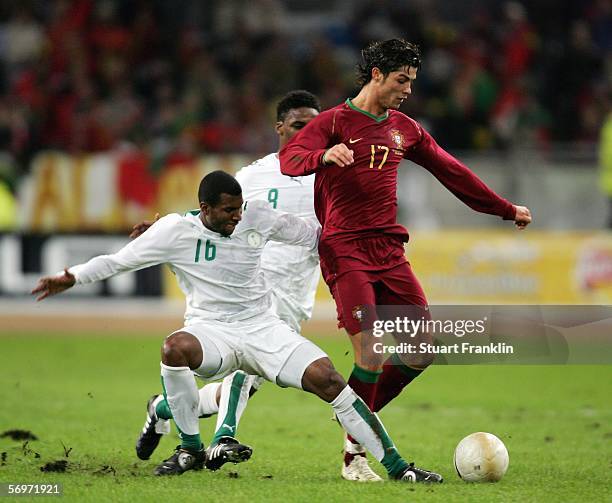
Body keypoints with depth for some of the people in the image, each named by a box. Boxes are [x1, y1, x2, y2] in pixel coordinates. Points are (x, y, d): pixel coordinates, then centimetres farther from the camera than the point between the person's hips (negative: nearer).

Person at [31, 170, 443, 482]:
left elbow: (311, 233, 15)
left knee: (327, 378, -20)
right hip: (211, 330, -2)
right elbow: (119, 260, -4)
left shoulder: (256, 217, 0)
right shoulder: (176, 230, -7)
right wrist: (72, 278, -16)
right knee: (175, 348, -37)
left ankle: (395, 465, -13)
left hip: (263, 328, 2)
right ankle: (191, 449, -17)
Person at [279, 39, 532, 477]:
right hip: (345, 251, -6)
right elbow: (289, 159, -19)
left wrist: (506, 209, 31)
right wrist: (324, 156, -42)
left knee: (423, 351, -2)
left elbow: (451, 171, 26)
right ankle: (355, 449, -1)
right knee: (371, 354, -18)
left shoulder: (404, 129, 16)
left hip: (389, 250, 6)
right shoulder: (335, 121, -3)